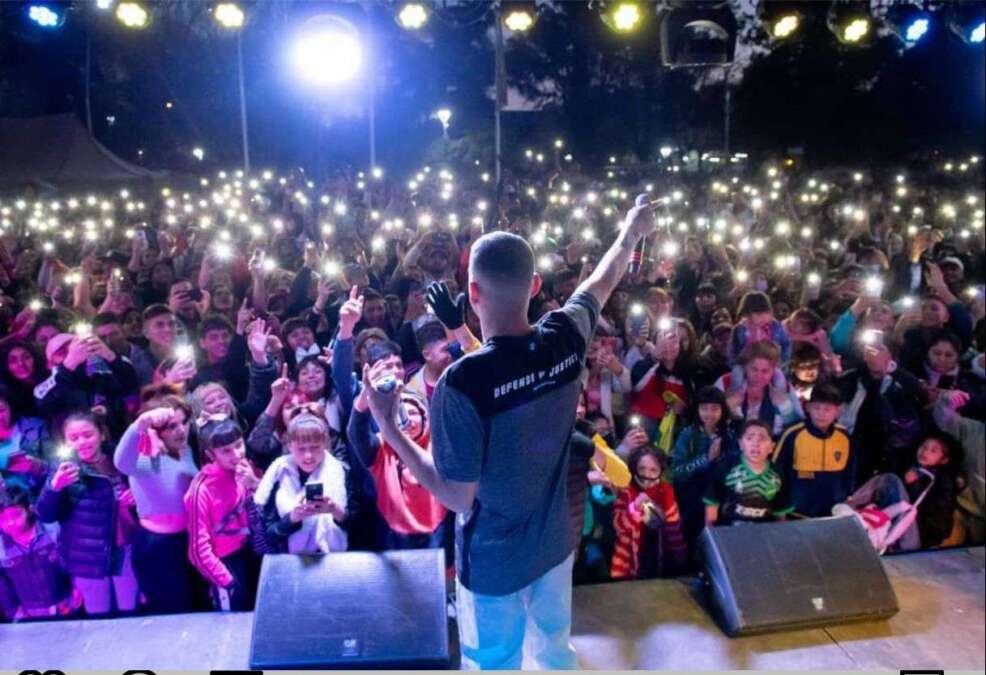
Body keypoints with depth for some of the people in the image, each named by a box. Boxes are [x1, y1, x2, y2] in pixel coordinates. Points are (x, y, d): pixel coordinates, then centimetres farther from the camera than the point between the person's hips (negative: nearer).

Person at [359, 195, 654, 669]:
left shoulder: (461, 382, -31)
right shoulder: (566, 339, -16)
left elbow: (457, 497, -22)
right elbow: (602, 281, 6)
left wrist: (387, 425, -17)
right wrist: (632, 230, 25)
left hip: (493, 562, -5)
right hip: (555, 542, 5)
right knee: (557, 650, 28)